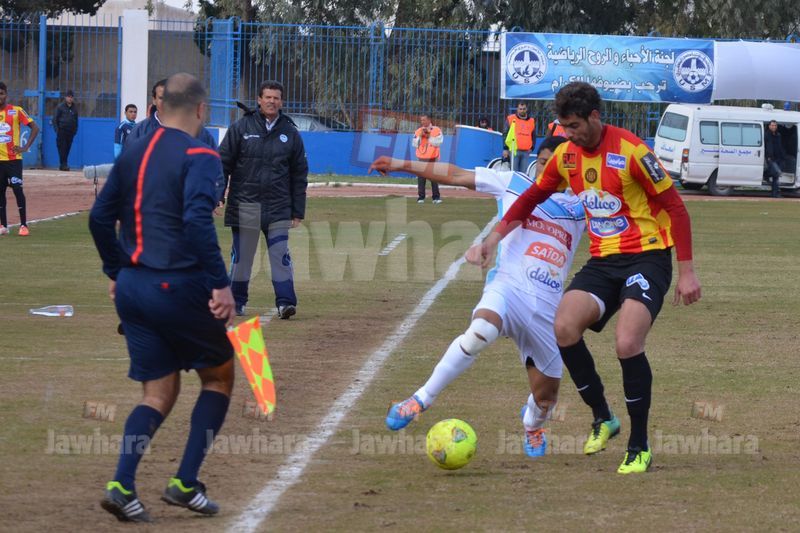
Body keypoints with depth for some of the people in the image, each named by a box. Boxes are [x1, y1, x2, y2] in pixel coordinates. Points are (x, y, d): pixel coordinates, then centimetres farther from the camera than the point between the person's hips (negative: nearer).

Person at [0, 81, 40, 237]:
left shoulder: (16, 111, -4)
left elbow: (35, 128, -3)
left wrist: (26, 147, -9)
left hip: (13, 159, -4)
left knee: (17, 189, -7)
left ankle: (23, 225, -2)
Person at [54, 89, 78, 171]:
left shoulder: (75, 108, 13)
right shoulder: (60, 107, 1)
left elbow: (76, 120, 20)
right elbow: (55, 119, 1)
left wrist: (75, 130, 10)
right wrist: (57, 130, -7)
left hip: (70, 131, 4)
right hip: (62, 130, -4)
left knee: (67, 148, 4)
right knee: (62, 148, -10)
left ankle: (63, 165, 10)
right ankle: (63, 164, -10)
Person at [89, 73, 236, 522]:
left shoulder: (133, 154, 11)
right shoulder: (200, 157, -11)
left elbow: (100, 218, 13)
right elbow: (197, 221, -24)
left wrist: (118, 272, 24)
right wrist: (220, 283, -23)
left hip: (132, 288, 6)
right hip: (180, 287, -6)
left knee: (159, 393, 12)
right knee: (219, 377, 14)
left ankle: (123, 485, -8)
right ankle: (186, 484, 6)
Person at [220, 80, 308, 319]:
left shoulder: (290, 133, 8)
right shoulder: (241, 128, 3)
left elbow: (300, 174, 11)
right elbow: (223, 163, 3)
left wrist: (298, 211, 6)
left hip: (278, 208, 1)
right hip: (245, 206, -1)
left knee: (280, 254, -6)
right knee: (241, 256, 5)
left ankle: (285, 301, -8)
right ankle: (236, 302, 15)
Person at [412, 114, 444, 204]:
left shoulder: (436, 130, 3)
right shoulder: (418, 131, 12)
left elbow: (438, 142, -8)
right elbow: (414, 144, 5)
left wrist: (429, 136, -11)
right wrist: (420, 136, -7)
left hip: (432, 159, -2)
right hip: (421, 159, 2)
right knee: (421, 178, -2)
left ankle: (436, 197, 1)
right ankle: (421, 197, 1)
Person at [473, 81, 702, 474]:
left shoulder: (631, 151, -15)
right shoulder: (567, 156, 5)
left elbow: (675, 207, -10)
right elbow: (533, 196, 22)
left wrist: (686, 271, -12)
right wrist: (497, 235, 10)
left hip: (646, 258, -6)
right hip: (602, 261, 6)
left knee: (627, 344, -25)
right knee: (564, 327, -20)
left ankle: (639, 448, -7)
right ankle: (602, 419, 2)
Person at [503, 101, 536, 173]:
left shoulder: (532, 121, 13)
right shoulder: (511, 119, 4)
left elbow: (533, 136, 20)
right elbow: (505, 134, 3)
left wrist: (532, 148, 8)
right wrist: (505, 149, -3)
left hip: (526, 152, 3)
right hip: (514, 150, -3)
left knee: (523, 172, 3)